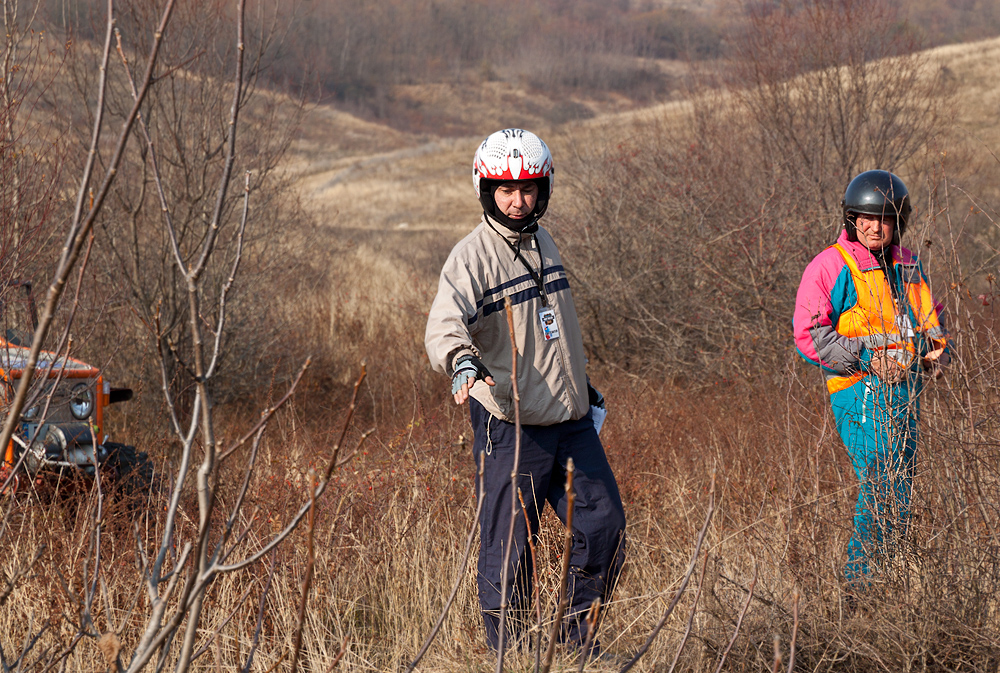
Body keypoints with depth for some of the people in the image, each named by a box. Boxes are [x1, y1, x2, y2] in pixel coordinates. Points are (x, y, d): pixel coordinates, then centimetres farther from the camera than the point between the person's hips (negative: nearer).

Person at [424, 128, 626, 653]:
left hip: (570, 420, 7)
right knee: (509, 553, -2)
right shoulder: (473, 256, -13)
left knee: (604, 530, 8)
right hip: (512, 427, -7)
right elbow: (444, 324, -28)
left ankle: (577, 640, 24)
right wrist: (462, 361, -49)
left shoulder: (543, 244, 11)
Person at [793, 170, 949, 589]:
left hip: (905, 389, 7)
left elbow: (930, 319, 30)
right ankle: (859, 582, -10)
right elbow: (810, 336, -10)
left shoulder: (908, 265, 15)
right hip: (861, 392, -7)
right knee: (882, 484, -16)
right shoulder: (830, 267, -6)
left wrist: (937, 347, 6)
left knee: (899, 488, 11)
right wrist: (868, 359, -18)